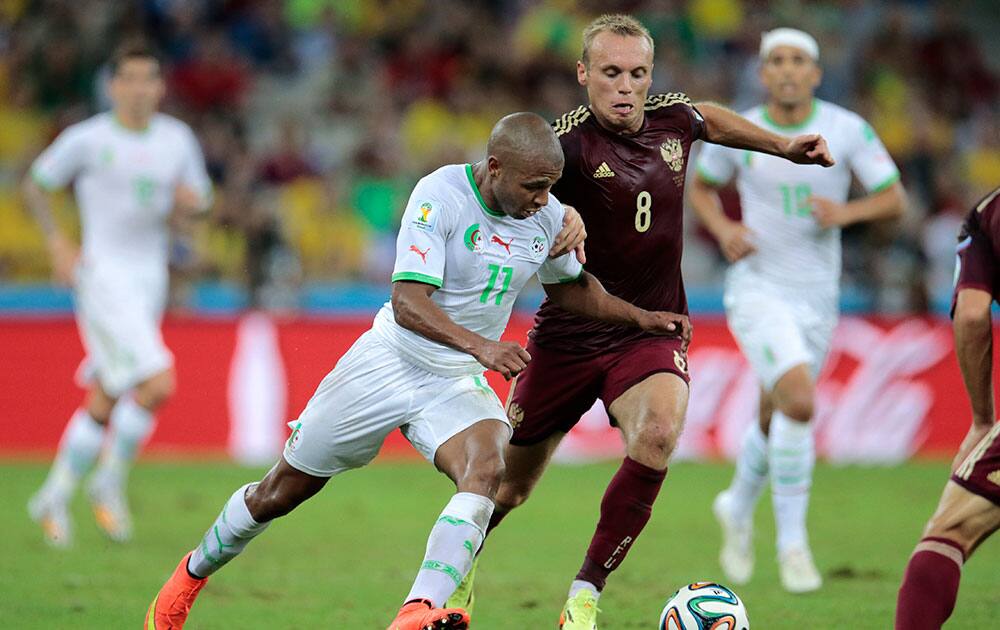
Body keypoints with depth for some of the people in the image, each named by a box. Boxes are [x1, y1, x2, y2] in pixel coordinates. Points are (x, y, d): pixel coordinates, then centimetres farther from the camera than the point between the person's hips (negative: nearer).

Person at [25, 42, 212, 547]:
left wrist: (190, 202, -8)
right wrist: (58, 244, -5)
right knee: (158, 386, -19)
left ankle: (54, 498, 24)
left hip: (151, 278, 6)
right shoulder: (87, 139, -7)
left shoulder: (178, 139, 6)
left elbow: (198, 199, 17)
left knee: (104, 403, 10)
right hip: (103, 275, -6)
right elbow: (35, 184, 5)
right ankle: (110, 483, -1)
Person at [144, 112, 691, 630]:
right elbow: (408, 302, -31)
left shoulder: (547, 215, -3)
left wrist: (641, 318, 9)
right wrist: (480, 345, -45)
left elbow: (568, 287, 19)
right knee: (282, 491, 9)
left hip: (458, 383, 4)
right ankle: (192, 574, 36)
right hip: (389, 365, -4)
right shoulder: (440, 195, -23)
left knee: (486, 468, -29)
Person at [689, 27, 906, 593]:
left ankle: (739, 507, 47)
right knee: (800, 403, -24)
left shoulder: (848, 129, -6)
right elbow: (701, 188, 13)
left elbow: (896, 200, -2)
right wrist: (723, 229, -8)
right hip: (757, 288, -3)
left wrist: (847, 211, -22)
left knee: (775, 421, 15)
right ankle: (792, 542, -11)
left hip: (816, 295, 3)